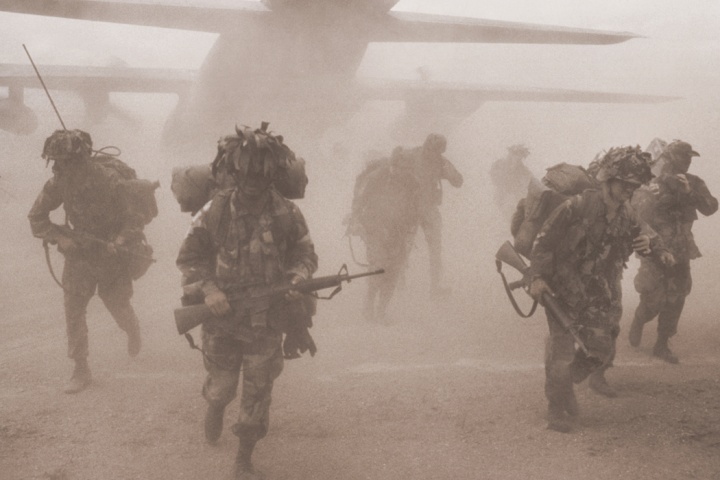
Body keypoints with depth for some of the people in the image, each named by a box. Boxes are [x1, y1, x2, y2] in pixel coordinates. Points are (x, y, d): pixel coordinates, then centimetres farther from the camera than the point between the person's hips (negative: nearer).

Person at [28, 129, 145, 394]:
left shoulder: (110, 181, -24)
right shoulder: (58, 183, -13)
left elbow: (133, 222, -20)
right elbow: (37, 217, 0)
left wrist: (116, 245, -35)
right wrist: (59, 238, -14)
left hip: (110, 254, -3)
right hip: (78, 253, 3)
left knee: (118, 306, 8)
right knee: (73, 310, -3)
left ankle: (133, 332, 45)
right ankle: (81, 370, 8)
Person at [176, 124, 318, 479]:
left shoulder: (287, 215, -9)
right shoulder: (214, 212, -12)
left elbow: (306, 254, 5)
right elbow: (188, 258, -2)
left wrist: (298, 277, -15)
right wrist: (207, 289, -17)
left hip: (268, 321, 0)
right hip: (222, 319, 0)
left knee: (257, 396, 6)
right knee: (221, 387, 14)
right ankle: (214, 408, 52)